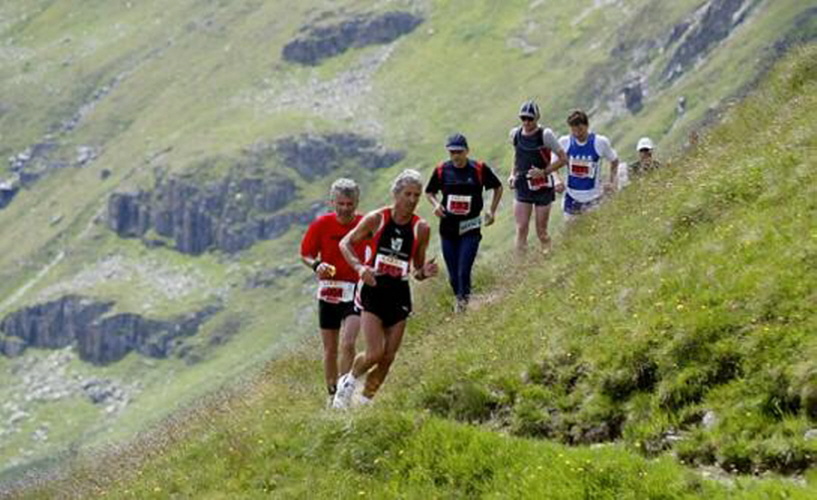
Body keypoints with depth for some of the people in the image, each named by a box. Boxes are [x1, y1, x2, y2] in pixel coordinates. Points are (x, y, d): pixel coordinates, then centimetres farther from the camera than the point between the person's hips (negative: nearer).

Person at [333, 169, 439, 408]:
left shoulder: (421, 229, 1)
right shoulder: (376, 219, -6)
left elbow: (417, 270, 10)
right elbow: (345, 243, 3)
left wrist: (425, 272, -14)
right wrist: (359, 267, -14)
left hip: (399, 295, 3)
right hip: (373, 290, -3)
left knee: (388, 359, 3)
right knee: (375, 353, -15)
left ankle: (365, 400, 21)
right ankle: (350, 380, 15)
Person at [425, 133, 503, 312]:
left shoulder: (479, 169, -5)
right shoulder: (442, 170, 0)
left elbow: (498, 187, 11)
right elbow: (429, 192, 15)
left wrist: (492, 211, 4)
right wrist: (436, 204, -6)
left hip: (470, 229, -2)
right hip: (448, 228, 2)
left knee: (464, 271, -13)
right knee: (453, 274, 7)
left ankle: (464, 299, 7)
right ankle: (459, 298, 31)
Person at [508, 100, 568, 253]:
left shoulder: (545, 135, -13)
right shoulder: (515, 134, 1)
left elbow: (563, 159, -9)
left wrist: (544, 172, -18)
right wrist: (513, 174, 9)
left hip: (543, 188, -3)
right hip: (522, 187, 3)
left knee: (541, 231, 4)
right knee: (521, 229, -4)